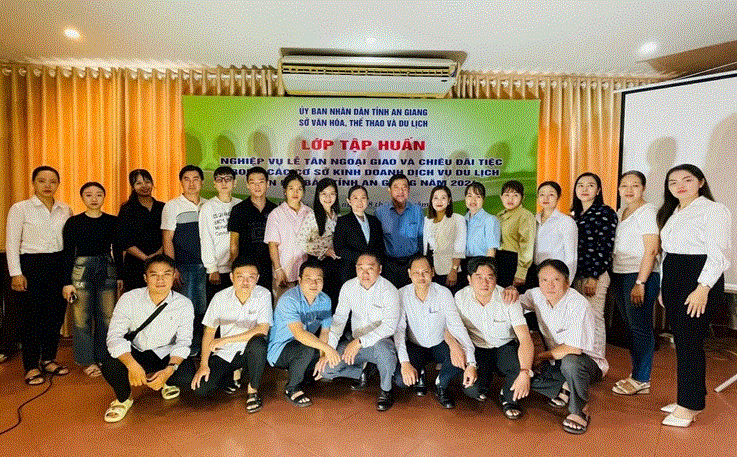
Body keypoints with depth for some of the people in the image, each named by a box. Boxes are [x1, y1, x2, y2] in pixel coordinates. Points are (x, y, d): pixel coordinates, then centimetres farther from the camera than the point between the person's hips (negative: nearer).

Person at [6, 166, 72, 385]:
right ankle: (31, 367, 14)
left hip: (59, 264, 4)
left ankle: (49, 359, 24)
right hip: (32, 264, -4)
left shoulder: (65, 209, 8)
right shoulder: (20, 208, -2)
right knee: (31, 316, 1)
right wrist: (16, 273, -9)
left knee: (56, 314, 8)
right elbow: (12, 243, -4)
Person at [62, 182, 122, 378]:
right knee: (83, 319, 2)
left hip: (107, 270, 2)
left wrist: (120, 276, 7)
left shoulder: (112, 221, 6)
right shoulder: (73, 222, 0)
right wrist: (67, 282, -4)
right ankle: (88, 361, 16)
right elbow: (68, 253, 0)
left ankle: (104, 358, 20)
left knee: (107, 317, 4)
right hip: (81, 271, -2)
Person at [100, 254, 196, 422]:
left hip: (166, 354, 0)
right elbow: (115, 336, -20)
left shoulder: (184, 304, -13)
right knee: (110, 366, -30)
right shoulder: (129, 299, -13)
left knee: (186, 377, -27)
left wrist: (169, 369, -31)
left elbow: (183, 342, -13)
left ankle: (168, 382, 14)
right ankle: (123, 399, 5)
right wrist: (132, 365, -37)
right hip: (134, 353, 0)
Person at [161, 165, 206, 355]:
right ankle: (188, 351, 11)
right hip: (184, 267, -3)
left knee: (203, 310, 8)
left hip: (205, 266, 4)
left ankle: (201, 348, 21)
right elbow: (167, 240, -2)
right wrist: (172, 269, -9)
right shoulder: (172, 206, 0)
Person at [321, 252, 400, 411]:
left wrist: (360, 342, -33)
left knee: (382, 347, -39)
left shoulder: (388, 291, -17)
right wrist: (329, 348, -10)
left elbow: (390, 326, -25)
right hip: (356, 343, 4)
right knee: (326, 369, -13)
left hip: (381, 342, -4)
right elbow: (339, 318, 3)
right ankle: (361, 373, 16)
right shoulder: (348, 287, -2)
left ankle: (386, 390, -10)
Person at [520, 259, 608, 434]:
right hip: (556, 360, 5)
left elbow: (574, 349, -27)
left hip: (588, 362, -5)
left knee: (570, 362, -39)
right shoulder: (537, 295, -7)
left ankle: (579, 411, -13)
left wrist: (541, 356, -17)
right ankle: (564, 389, 1)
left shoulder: (579, 305, -25)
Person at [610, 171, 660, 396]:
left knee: (640, 327, -2)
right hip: (619, 275, 8)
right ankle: (636, 374, 22)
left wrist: (640, 282, -18)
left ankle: (641, 380, 7)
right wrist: (612, 276, 11)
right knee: (629, 326, 12)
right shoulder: (620, 212, 15)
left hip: (640, 276, -8)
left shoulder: (647, 212, -8)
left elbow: (651, 250, -14)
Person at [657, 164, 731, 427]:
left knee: (689, 342, -5)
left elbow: (719, 254, -13)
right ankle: (689, 398, 23)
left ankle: (689, 406, 6)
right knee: (680, 340, 11)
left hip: (699, 279, -8)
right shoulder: (673, 213, 16)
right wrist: (665, 287, 16)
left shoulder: (713, 210, -7)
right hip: (673, 279, 8)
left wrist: (703, 288, -19)